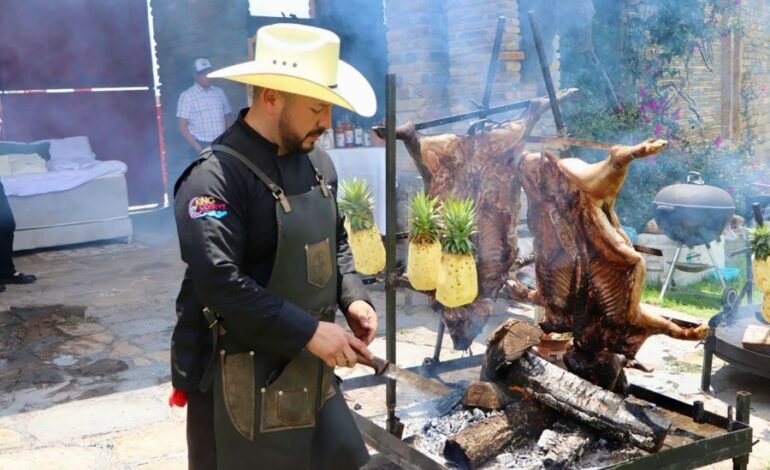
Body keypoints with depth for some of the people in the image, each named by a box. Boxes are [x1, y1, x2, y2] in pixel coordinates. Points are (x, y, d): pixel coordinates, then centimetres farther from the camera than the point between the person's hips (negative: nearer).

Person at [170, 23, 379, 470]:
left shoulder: (318, 162, 5)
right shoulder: (214, 178, -21)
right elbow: (221, 286, -27)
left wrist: (354, 298, -1)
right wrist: (310, 332, -24)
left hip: (312, 371, 8)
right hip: (241, 384, -7)